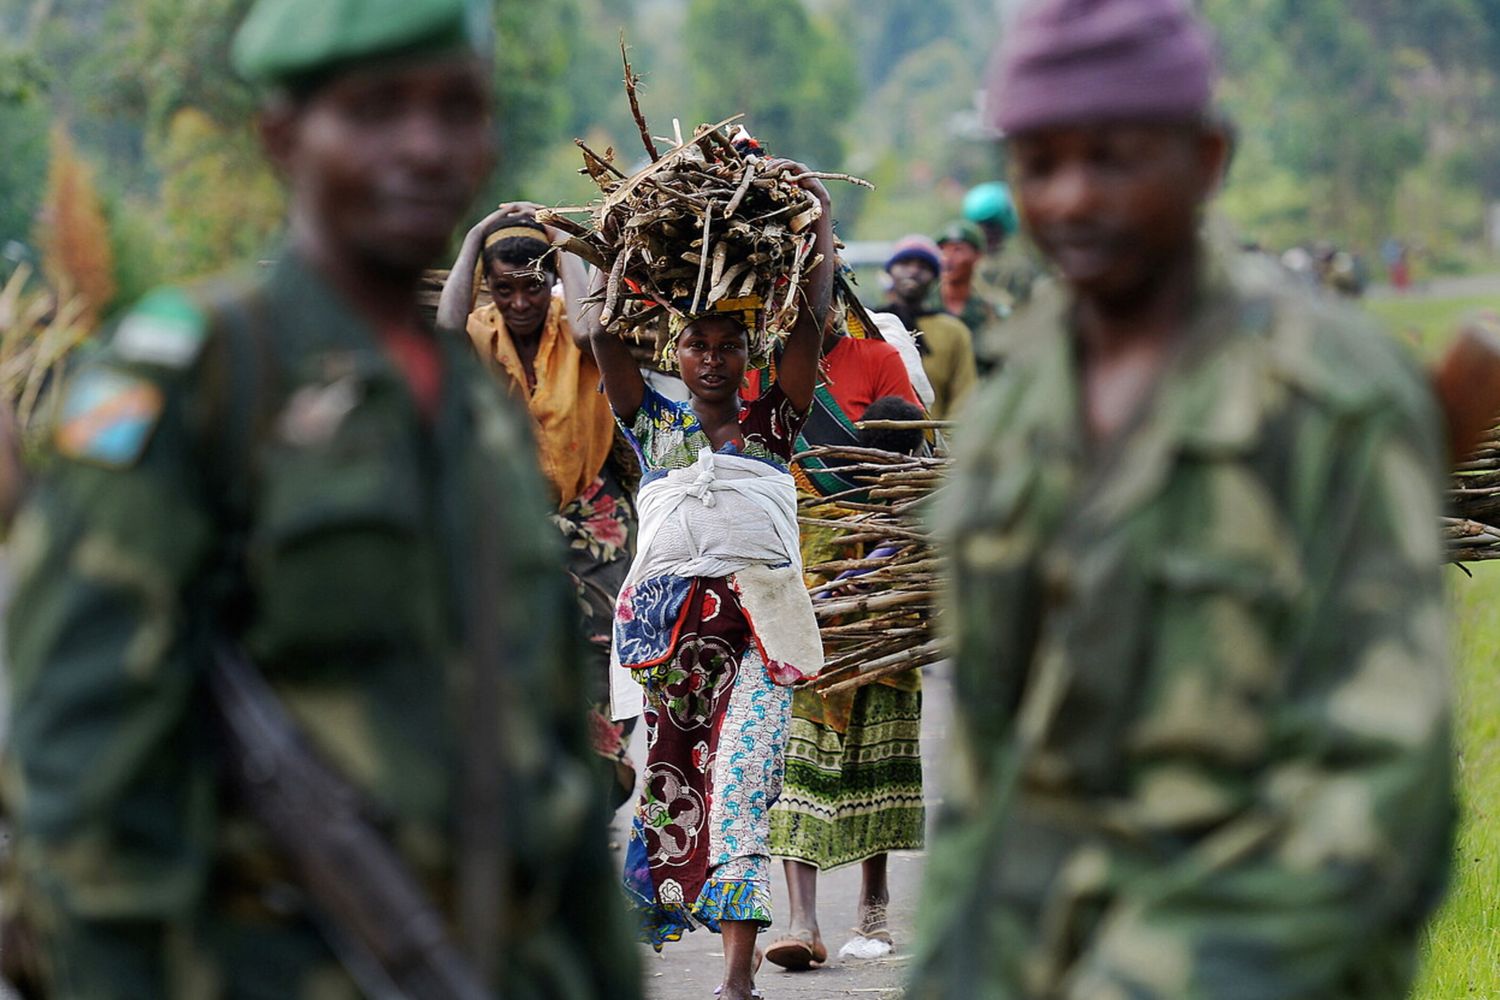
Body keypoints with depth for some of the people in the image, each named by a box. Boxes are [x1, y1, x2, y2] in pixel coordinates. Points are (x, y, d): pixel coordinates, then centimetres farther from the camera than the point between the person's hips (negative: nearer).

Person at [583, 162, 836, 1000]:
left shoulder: (772, 421, 14)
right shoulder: (654, 423, 17)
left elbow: (810, 324, 8)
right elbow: (605, 334, 9)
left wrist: (819, 217, 13)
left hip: (756, 621, -2)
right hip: (665, 619, 2)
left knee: (744, 778, -13)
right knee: (667, 779, 3)